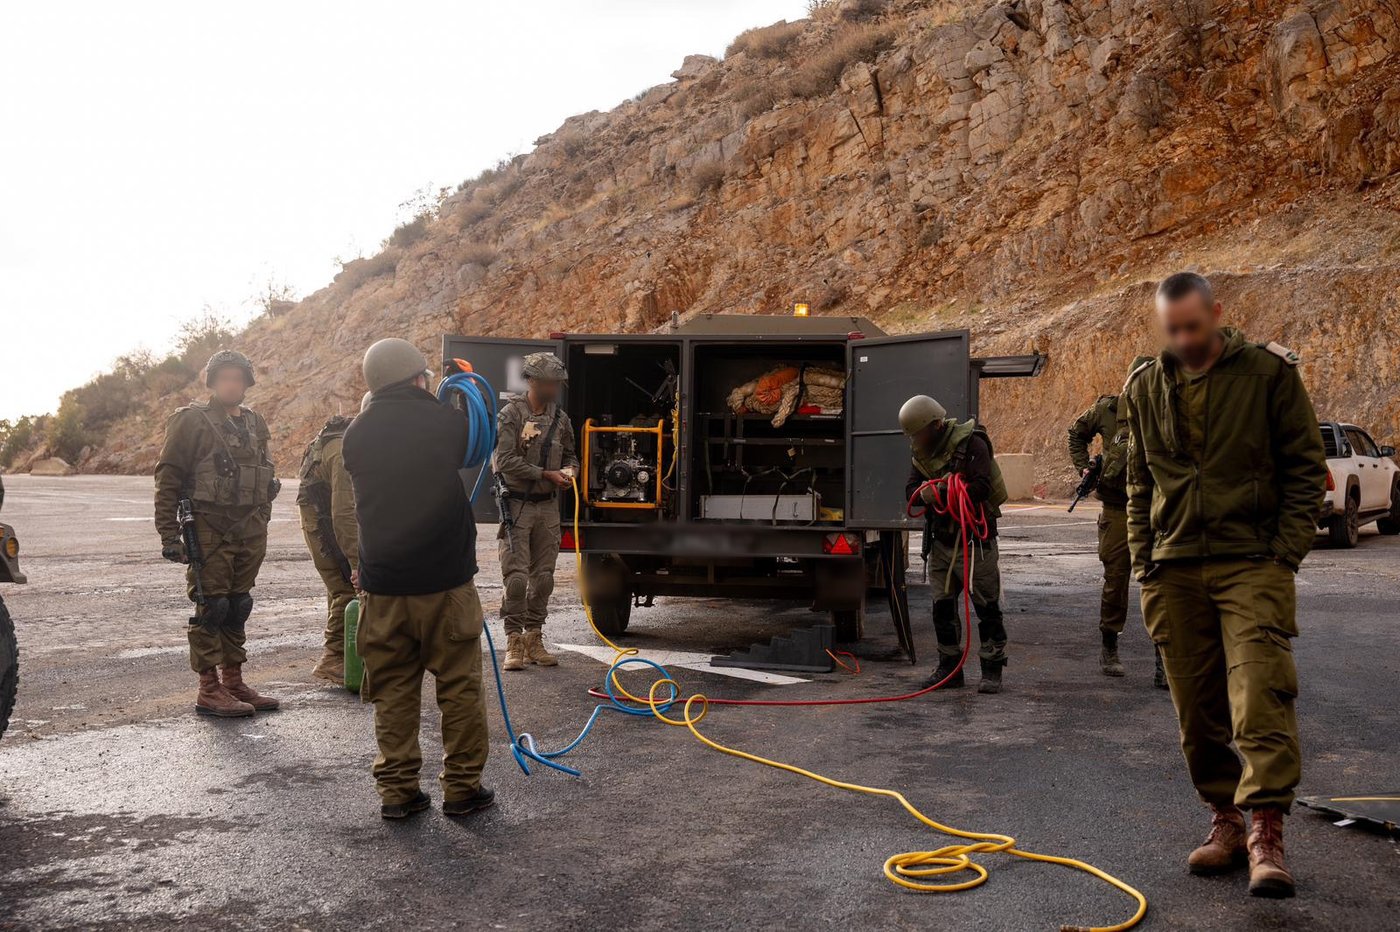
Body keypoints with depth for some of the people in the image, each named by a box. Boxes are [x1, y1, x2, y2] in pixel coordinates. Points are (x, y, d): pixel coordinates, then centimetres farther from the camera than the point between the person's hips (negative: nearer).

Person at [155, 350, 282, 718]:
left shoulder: (254, 422, 15)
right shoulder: (190, 421, -5)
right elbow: (168, 478, -8)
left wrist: (262, 523, 18)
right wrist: (168, 534, -13)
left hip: (250, 531, 6)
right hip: (210, 531, -6)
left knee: (237, 607, 12)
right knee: (211, 607, -4)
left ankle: (233, 681, 21)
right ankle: (209, 690, 3)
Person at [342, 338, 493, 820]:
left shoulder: (356, 434, 3)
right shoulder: (445, 423, -9)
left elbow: (368, 498, 14)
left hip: (382, 584, 4)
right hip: (445, 580, -3)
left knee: (393, 691, 12)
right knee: (460, 687, 7)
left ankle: (397, 789, 15)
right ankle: (462, 787, 13)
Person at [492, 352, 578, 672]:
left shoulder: (560, 418, 9)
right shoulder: (511, 414, -8)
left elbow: (570, 455, 22)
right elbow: (505, 460, -16)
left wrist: (569, 470, -1)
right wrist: (547, 474, -16)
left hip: (548, 506, 5)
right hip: (516, 504, -5)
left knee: (543, 576, 7)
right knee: (516, 575, -7)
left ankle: (534, 639, 16)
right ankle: (514, 642, 1)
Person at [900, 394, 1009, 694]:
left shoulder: (971, 444, -14)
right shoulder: (922, 453, 8)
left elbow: (982, 488, -26)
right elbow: (911, 490, 0)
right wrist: (926, 492, -23)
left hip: (975, 538, -7)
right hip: (941, 541, 7)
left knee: (986, 605, -1)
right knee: (942, 606, 10)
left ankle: (992, 670, 7)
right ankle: (949, 667, 21)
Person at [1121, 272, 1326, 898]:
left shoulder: (1268, 373, -1)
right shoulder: (1145, 389, 10)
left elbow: (1305, 469, 1)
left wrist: (1285, 553, -7)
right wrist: (1144, 564, 10)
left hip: (1252, 562, -4)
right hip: (1175, 567, 4)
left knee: (1260, 693, -14)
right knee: (1197, 706, 8)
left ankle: (1266, 834, -10)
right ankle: (1225, 821, 20)